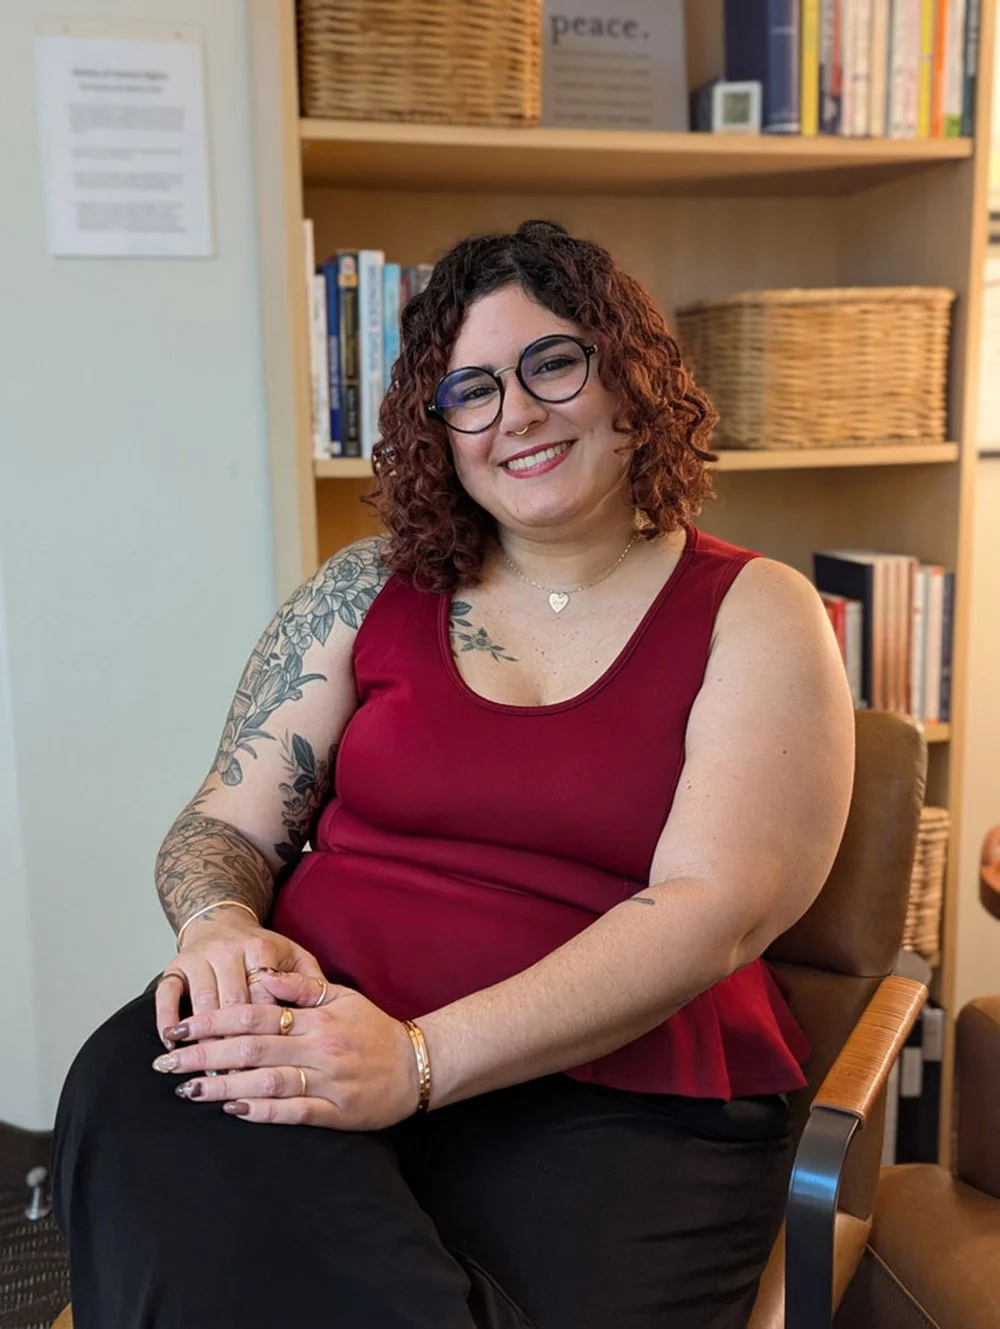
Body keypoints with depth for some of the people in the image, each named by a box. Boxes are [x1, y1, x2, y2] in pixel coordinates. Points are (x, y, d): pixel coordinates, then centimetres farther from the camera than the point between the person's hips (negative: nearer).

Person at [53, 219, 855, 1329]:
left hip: (612, 1096, -2)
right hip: (318, 1025, 3)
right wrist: (221, 928, -13)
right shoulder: (368, 590, 12)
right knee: (132, 1093, -28)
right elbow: (225, 826, 12)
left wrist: (419, 1060, -20)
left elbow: (713, 908, -10)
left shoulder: (755, 615, 3)